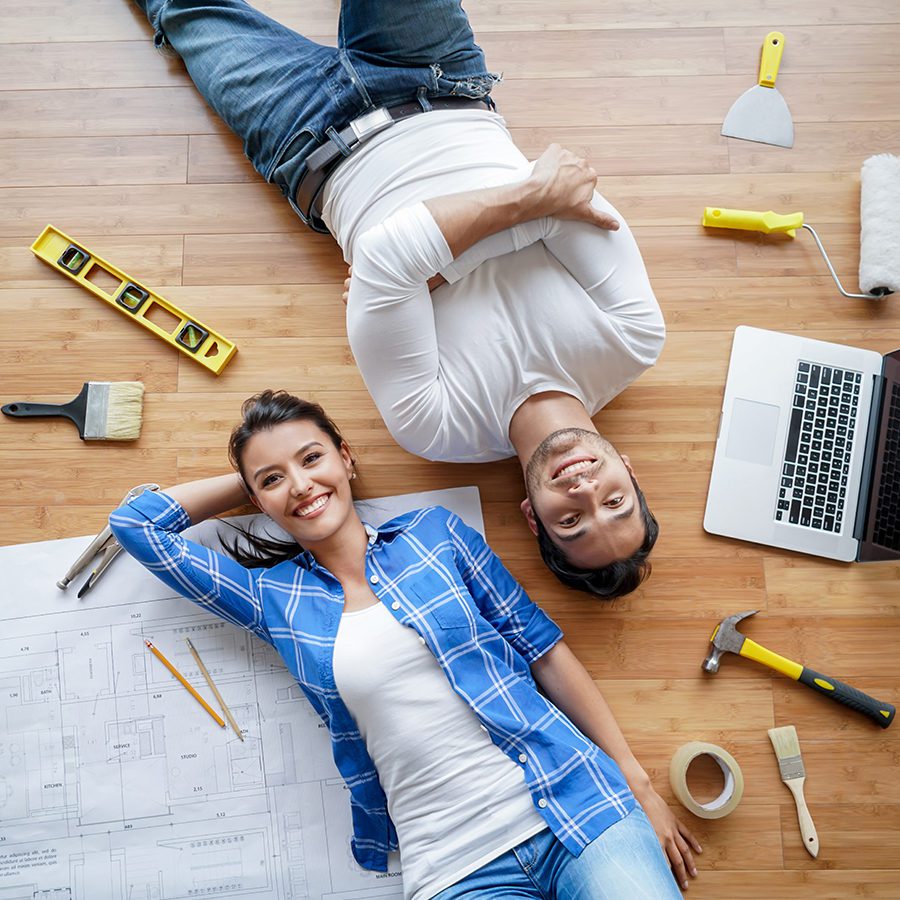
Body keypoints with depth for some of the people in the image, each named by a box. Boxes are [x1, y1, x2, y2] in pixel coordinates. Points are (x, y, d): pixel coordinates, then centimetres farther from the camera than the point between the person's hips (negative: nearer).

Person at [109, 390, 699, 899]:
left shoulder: (435, 532, 6)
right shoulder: (273, 597, 7)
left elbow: (545, 650, 6)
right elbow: (135, 522, 11)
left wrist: (637, 783, 5)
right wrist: (252, 479, 14)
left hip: (573, 806, 1)